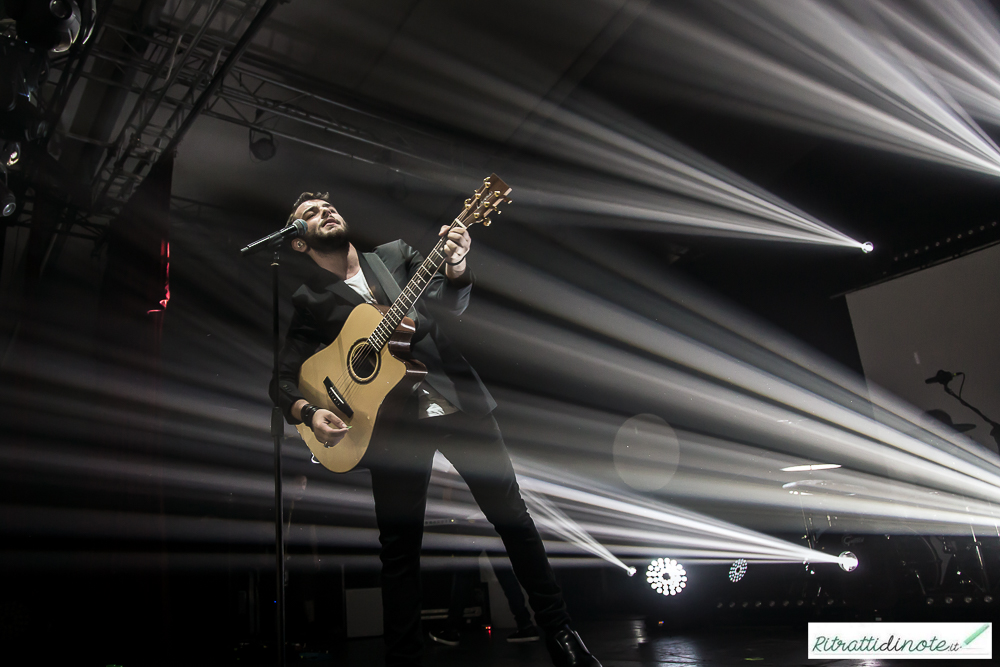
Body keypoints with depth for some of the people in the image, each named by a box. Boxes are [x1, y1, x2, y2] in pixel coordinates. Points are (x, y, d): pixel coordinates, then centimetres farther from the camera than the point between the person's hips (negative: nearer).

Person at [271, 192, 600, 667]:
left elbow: (450, 305, 1)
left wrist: (455, 268, -21)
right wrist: (308, 413, -14)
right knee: (399, 547, 4)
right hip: (393, 425, -1)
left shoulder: (396, 254, 12)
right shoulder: (309, 301, 8)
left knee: (511, 513, 3)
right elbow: (283, 379, 7)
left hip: (458, 401, 1)